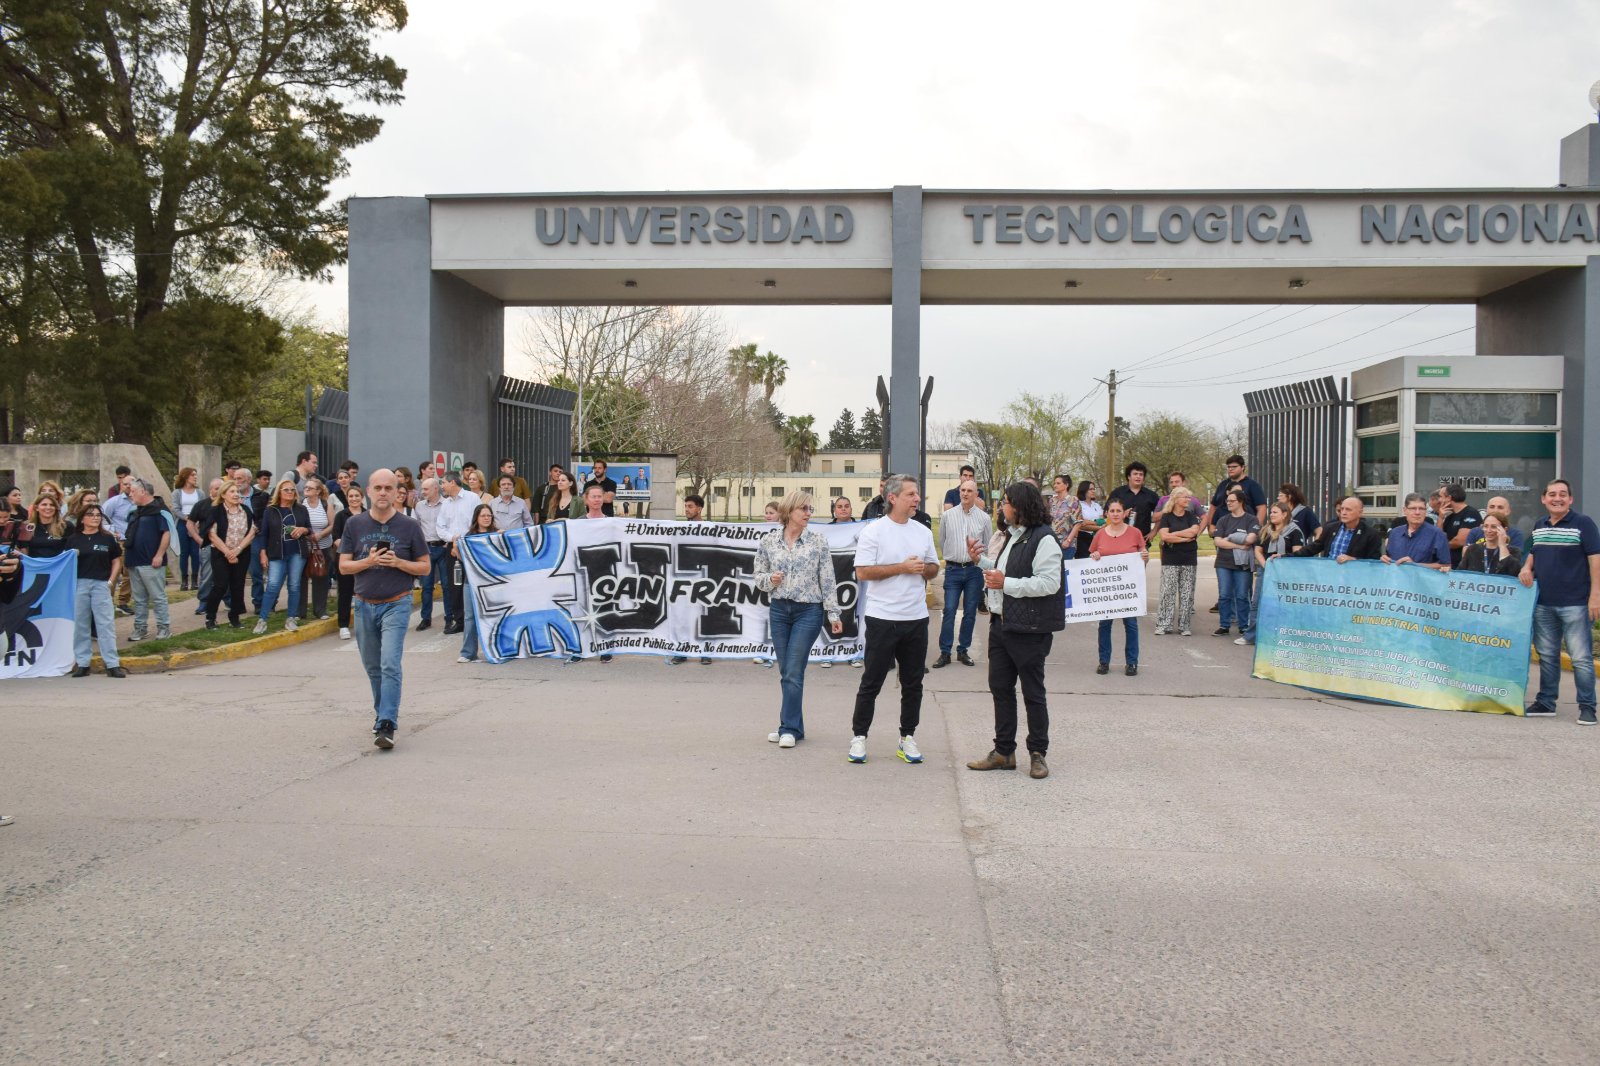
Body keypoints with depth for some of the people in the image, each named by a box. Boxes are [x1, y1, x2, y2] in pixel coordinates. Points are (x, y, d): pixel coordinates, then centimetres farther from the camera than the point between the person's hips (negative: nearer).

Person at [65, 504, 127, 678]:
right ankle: (82, 663, 13)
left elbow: (116, 561, 10)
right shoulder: (74, 539, 7)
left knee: (106, 623, -3)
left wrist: (111, 581, 1)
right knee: (80, 624, 6)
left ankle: (112, 664, -4)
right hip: (79, 584, 1)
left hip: (101, 584, -1)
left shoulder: (108, 539, 7)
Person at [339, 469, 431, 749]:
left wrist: (398, 563, -16)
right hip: (364, 605, 4)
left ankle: (386, 726, -18)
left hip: (396, 604, -3)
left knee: (390, 664, -15)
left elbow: (425, 566, 1)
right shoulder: (355, 525, 3)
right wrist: (369, 561, -15)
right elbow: (343, 566, 3)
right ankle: (383, 712, 34)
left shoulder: (409, 526, -3)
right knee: (373, 667, 15)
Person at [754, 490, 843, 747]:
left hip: (809, 612, -3)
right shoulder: (768, 542, 3)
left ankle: (790, 728, -2)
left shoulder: (818, 541, -2)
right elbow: (759, 576, 11)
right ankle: (793, 726, 17)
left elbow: (828, 580, -1)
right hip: (779, 610, 3)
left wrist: (833, 613, -3)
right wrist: (770, 579, -11)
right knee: (785, 672, 8)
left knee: (794, 672, -8)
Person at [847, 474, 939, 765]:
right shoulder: (873, 531, -7)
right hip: (883, 618, -5)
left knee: (913, 683, 10)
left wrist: (923, 569, -6)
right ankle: (859, 736, 13)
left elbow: (934, 568, 17)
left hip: (916, 618, 5)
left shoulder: (923, 532, 10)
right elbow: (863, 572, -14)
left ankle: (908, 738, 20)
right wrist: (903, 568, -16)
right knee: (872, 681, 3)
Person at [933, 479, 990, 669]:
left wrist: (978, 561, 11)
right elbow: (942, 542, 12)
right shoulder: (948, 515, 1)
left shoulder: (983, 518, 1)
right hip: (953, 569, -1)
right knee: (949, 611, -4)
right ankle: (945, 652, 1)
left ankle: (963, 651, 16)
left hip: (974, 570, 1)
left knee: (970, 612, 6)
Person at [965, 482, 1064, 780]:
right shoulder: (1008, 535, 15)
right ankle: (1003, 751, 22)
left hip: (1028, 629, -9)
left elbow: (1049, 583, -22)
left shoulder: (1044, 539, -15)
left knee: (1032, 692, 3)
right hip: (1001, 622, 9)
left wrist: (1006, 583, -24)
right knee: (1000, 687, 12)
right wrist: (980, 560, 9)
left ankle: (1038, 753, 15)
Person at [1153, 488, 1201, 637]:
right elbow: (1164, 536, -11)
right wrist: (1184, 538, -9)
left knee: (1187, 594, 3)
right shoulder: (1166, 516, 3)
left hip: (1189, 560, 2)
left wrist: (1173, 534, -7)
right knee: (1167, 592, -5)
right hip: (1170, 560, -2)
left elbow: (1193, 531, -10)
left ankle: (1184, 626, 8)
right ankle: (1163, 625, -1)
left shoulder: (1191, 516, 9)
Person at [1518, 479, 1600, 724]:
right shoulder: (1539, 525, 12)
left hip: (1575, 604, -6)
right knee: (1546, 655, 13)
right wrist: (1526, 568, 3)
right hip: (1543, 603, 6)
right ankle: (1546, 702, 22)